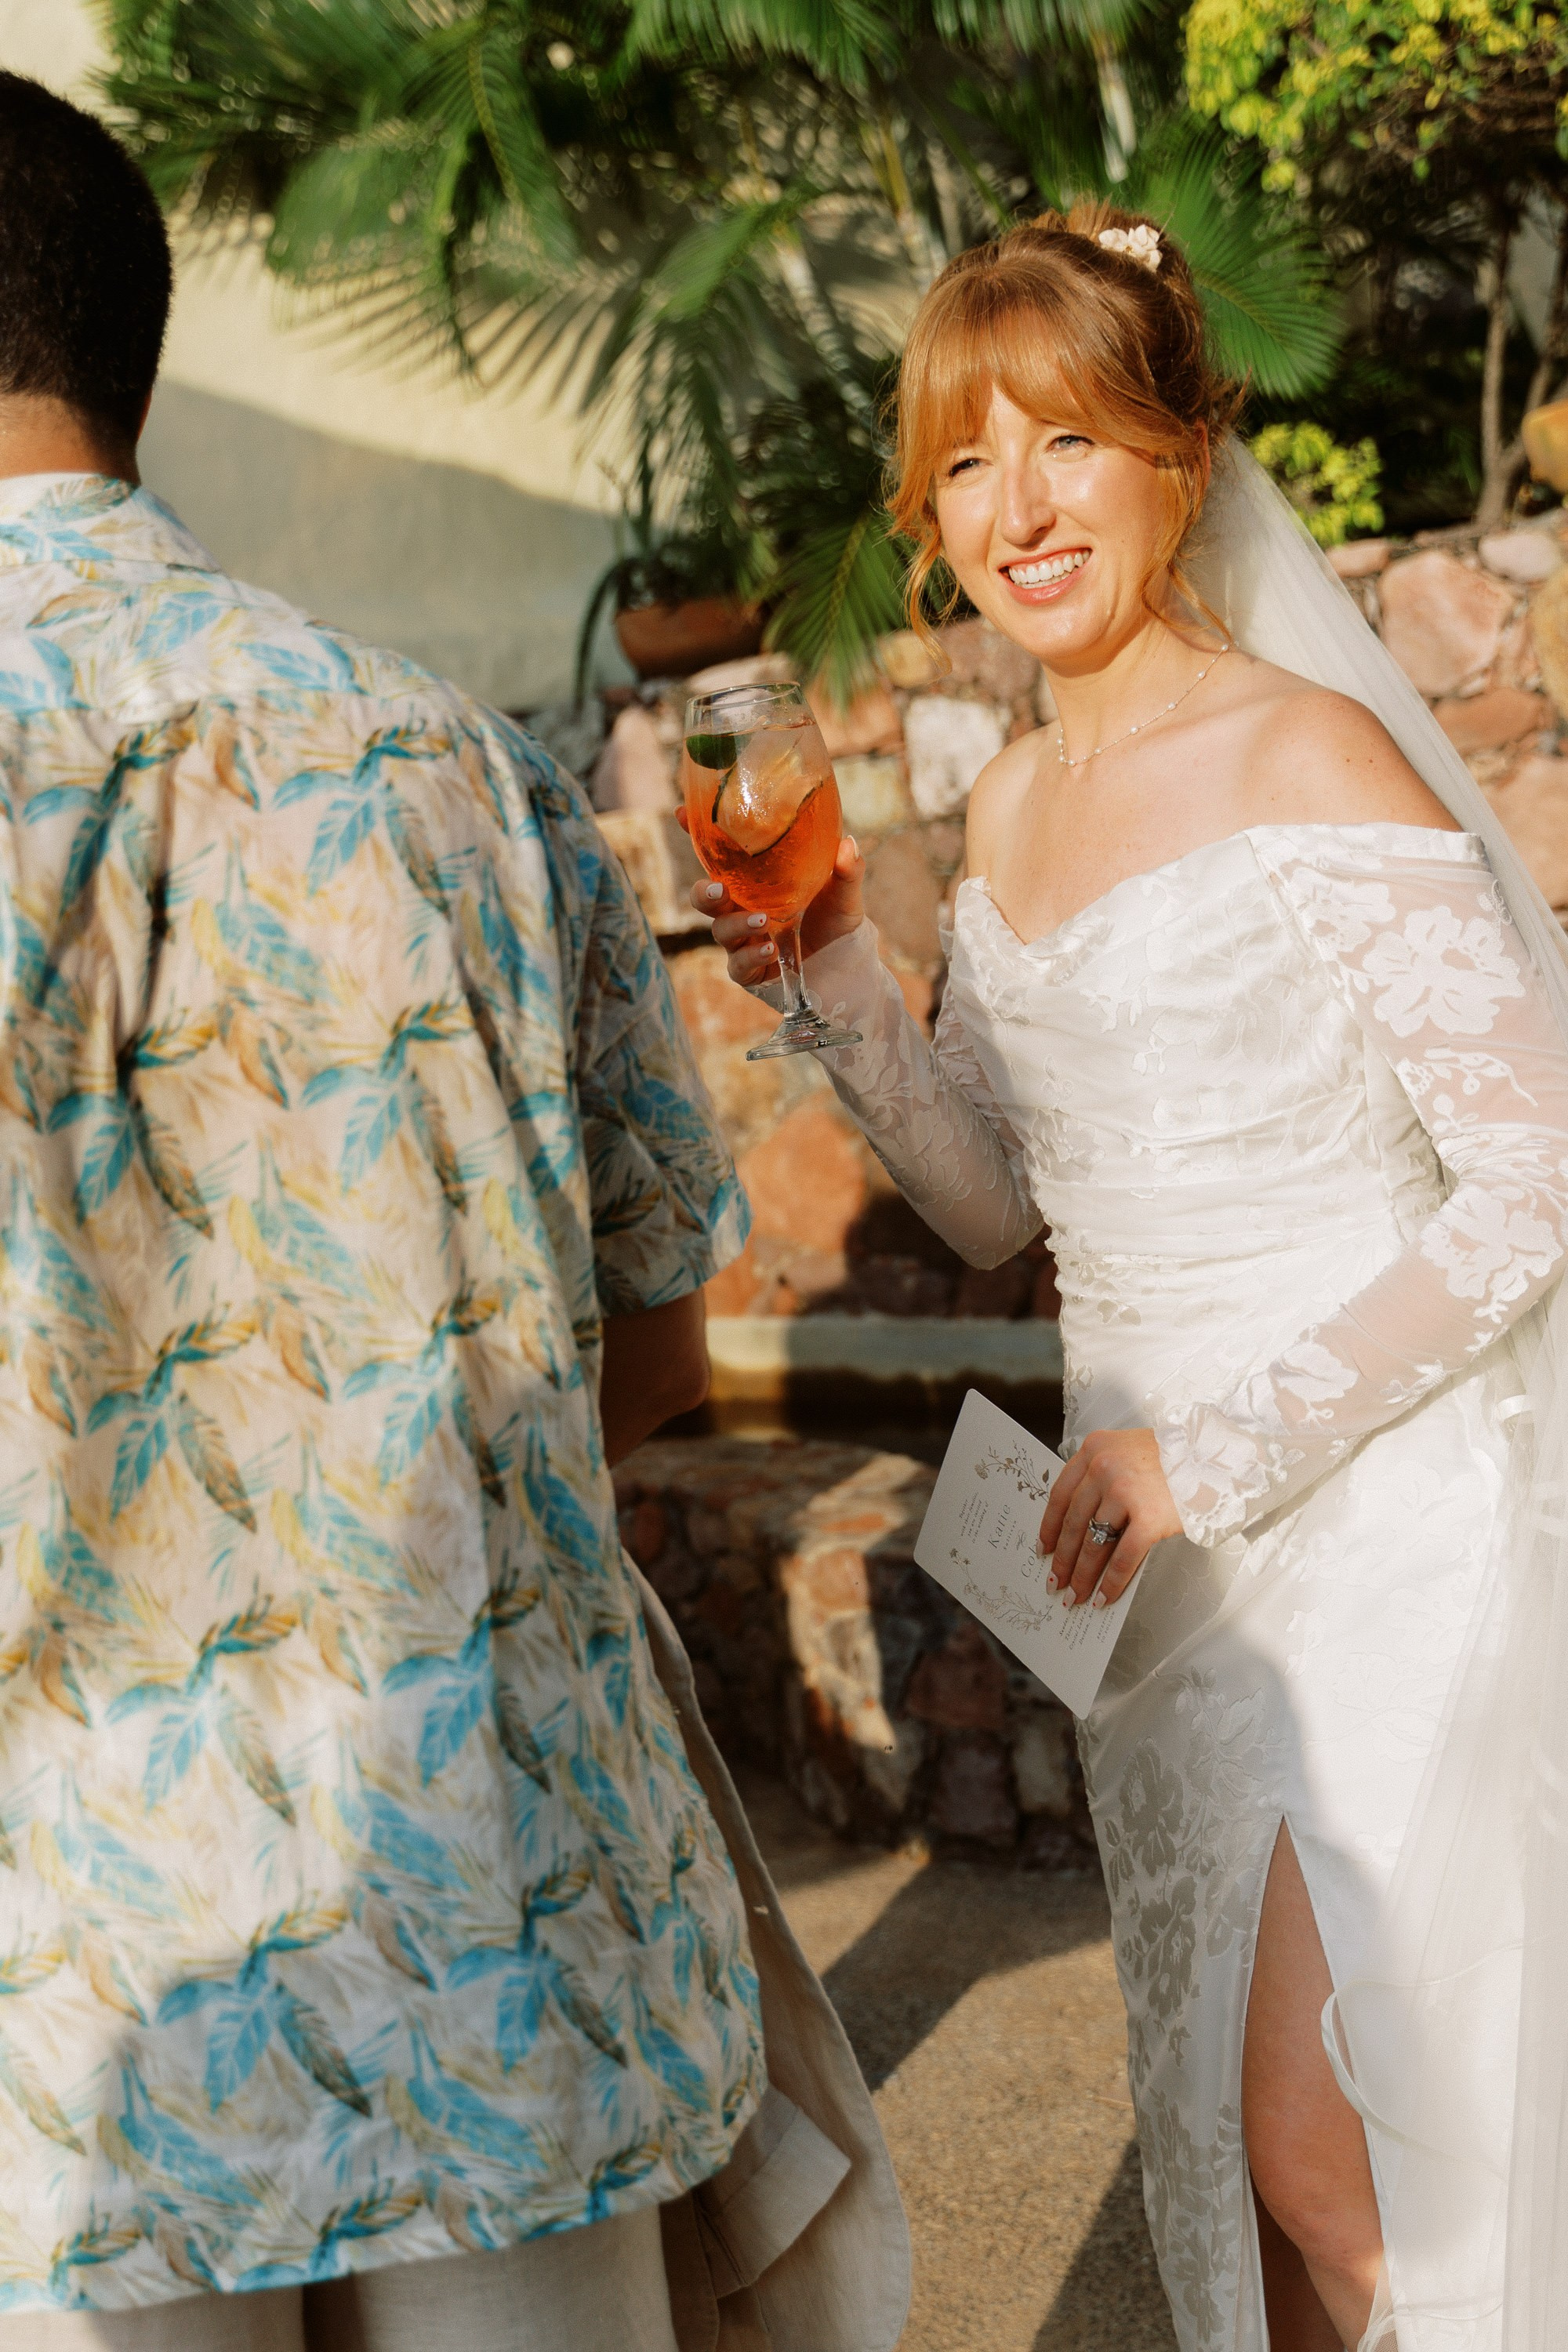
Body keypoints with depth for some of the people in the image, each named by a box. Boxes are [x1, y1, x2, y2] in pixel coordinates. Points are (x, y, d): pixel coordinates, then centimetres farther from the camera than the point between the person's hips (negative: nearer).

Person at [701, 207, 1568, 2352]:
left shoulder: (1310, 763, -15)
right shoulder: (1012, 808, 9)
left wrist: (1217, 1448, -19)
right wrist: (836, 978, -1)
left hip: (1377, 1512, -7)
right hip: (1165, 1529, 7)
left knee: (1326, 2142, -3)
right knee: (1221, 2119, 17)